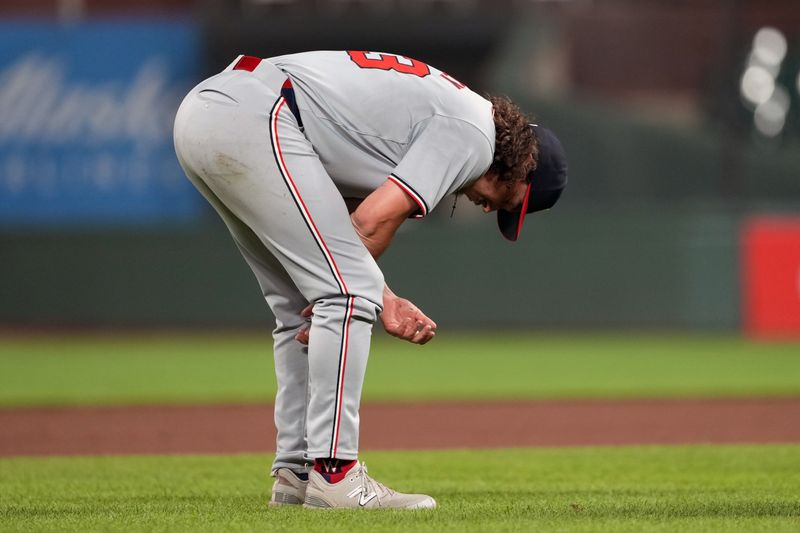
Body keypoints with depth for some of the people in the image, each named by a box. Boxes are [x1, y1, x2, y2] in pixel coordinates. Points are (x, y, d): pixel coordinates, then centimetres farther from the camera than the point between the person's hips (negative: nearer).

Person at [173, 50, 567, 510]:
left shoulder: (442, 105, 26)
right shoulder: (473, 134, -3)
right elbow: (374, 220, -12)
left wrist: (380, 299, 13)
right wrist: (361, 290, 3)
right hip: (255, 118, -10)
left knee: (302, 309, 16)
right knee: (349, 293, -9)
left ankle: (297, 473, 16)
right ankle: (333, 473, -11)